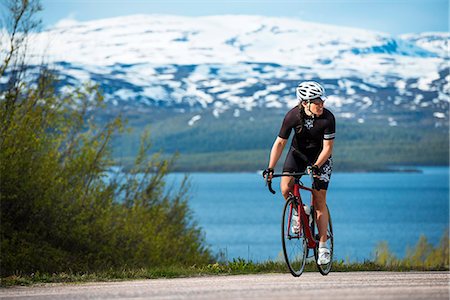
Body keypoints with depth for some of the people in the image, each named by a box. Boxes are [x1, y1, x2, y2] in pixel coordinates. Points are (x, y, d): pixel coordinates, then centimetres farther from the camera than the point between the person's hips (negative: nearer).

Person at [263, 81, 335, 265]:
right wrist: (270, 168, -27)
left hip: (320, 157, -2)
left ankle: (323, 247, 2)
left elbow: (327, 147, -23)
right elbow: (280, 142, -19)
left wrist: (316, 166, -38)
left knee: (319, 201, -6)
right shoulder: (293, 116, -24)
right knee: (285, 188, -21)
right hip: (298, 152, 2)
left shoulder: (328, 118, -27)